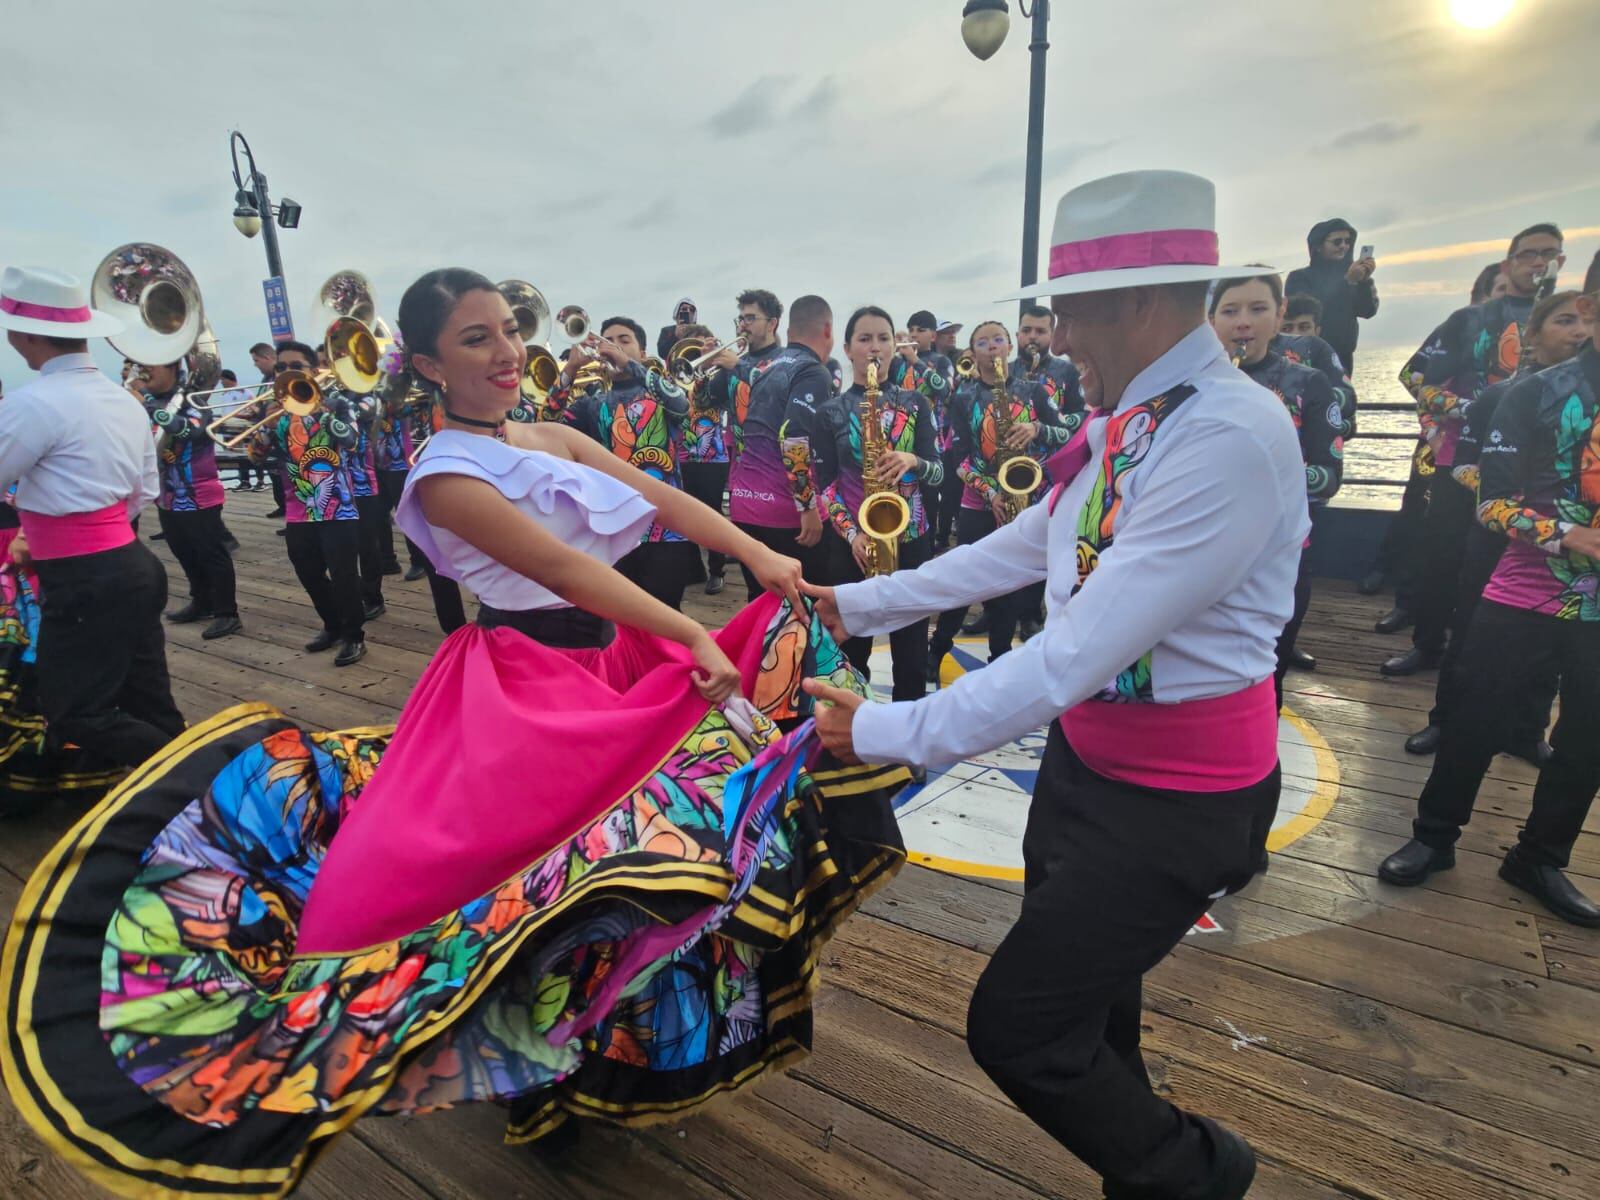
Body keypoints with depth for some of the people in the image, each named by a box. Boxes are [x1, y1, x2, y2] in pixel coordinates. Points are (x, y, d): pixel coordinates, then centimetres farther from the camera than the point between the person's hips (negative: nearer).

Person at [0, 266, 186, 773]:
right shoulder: (124, 400, 10)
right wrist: (48, 533, 19)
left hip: (85, 583, -8)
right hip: (132, 566, 8)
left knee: (76, 714, 2)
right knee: (149, 704, 14)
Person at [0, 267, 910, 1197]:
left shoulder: (552, 436, 8)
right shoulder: (446, 475, -14)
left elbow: (663, 499, -2)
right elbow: (568, 570, -24)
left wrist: (759, 556, -14)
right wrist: (692, 636, -29)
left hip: (614, 664, 8)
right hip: (528, 689, -7)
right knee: (531, 860, 6)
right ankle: (542, 1079, 33)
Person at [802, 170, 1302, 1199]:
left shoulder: (1232, 436, -26)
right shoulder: (1127, 424, 2)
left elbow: (1075, 655, -30)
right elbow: (1018, 549, 9)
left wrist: (887, 733, -24)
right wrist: (859, 603, 11)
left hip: (1174, 796, -8)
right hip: (1086, 751, 8)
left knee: (1017, 1027, -1)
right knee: (1082, 988, 24)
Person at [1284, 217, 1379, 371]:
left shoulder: (1346, 275, 12)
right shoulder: (1299, 278, 0)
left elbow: (1368, 311, 3)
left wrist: (1365, 281, -14)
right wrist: (1348, 282, -21)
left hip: (1343, 358, 5)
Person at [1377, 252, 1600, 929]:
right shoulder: (1539, 395, -5)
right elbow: (1494, 502, -8)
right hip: (1524, 597, -3)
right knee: (1476, 722, 6)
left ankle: (1540, 859, 30)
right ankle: (1434, 836, 24)